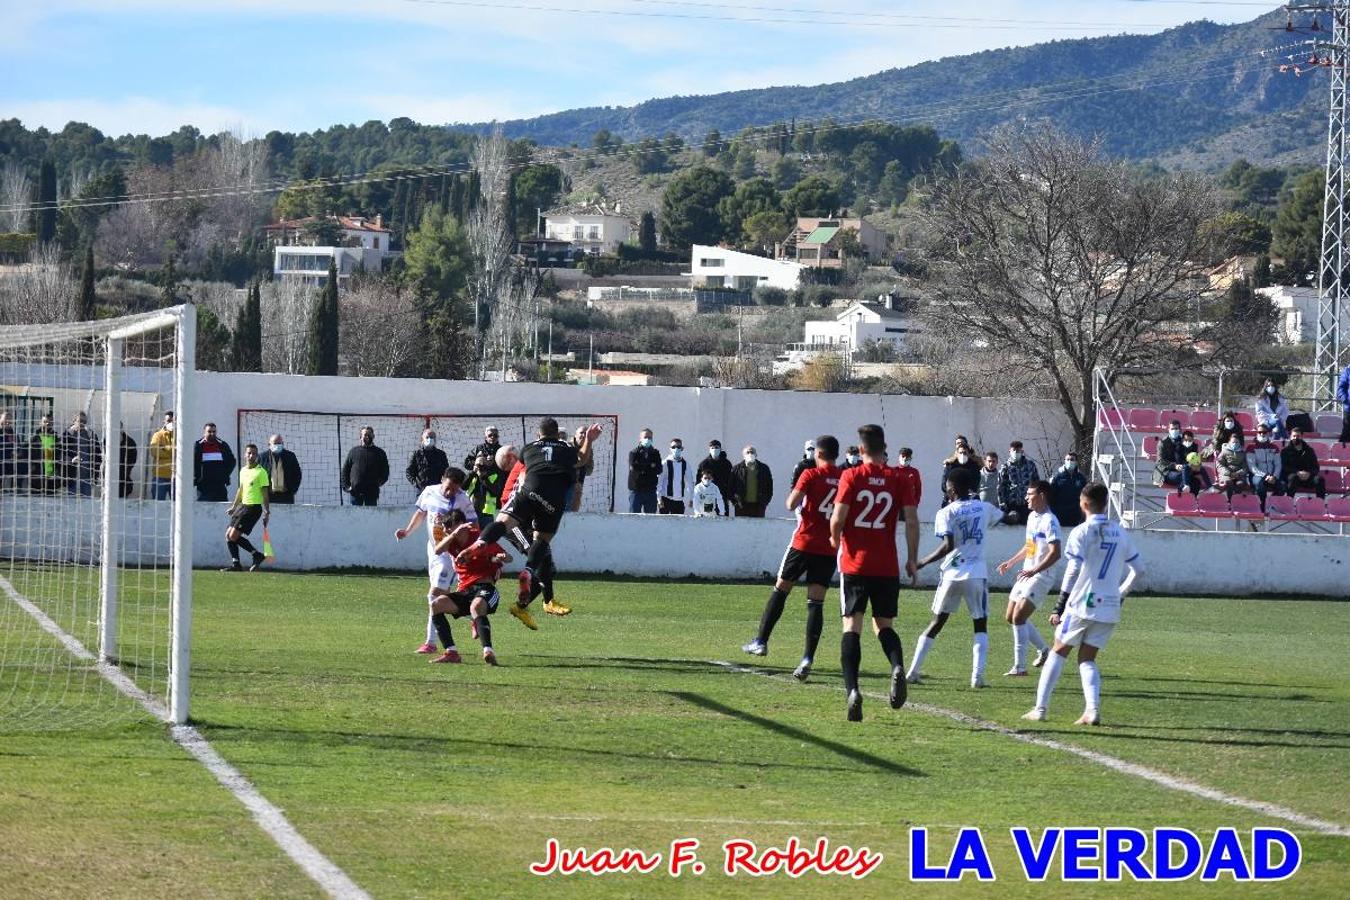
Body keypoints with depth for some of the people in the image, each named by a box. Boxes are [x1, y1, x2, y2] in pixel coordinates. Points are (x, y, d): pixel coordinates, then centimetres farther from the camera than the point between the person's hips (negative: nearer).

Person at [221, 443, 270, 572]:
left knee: (234, 536, -13)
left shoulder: (261, 472, -9)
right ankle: (235, 564, 7)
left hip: (254, 507, -8)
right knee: (229, 535, 3)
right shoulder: (243, 471, 13)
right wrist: (234, 507, 27)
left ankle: (257, 555, -1)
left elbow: (265, 493, -10)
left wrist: (267, 512, -14)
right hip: (243, 506, 8)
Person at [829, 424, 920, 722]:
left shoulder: (851, 477, -4)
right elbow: (912, 521, -3)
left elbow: (837, 518, -8)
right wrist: (912, 559, 6)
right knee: (884, 625, 14)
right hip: (887, 567, 2)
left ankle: (851, 689, -16)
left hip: (854, 563, -2)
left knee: (852, 626, 0)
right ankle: (897, 667, -16)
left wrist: (835, 540, 13)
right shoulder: (900, 479, 1)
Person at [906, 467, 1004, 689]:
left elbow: (948, 545, -17)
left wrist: (923, 562, -8)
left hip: (952, 574, -1)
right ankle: (977, 676, -5)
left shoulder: (946, 513, -5)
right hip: (977, 574, 1)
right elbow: (999, 516, 31)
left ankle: (913, 672, 8)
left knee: (937, 622, 11)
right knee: (980, 626, 10)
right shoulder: (984, 508, 6)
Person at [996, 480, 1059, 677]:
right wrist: (1011, 562, 23)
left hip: (1039, 578, -10)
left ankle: (1019, 667, -13)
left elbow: (1055, 553, -25)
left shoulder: (1049, 521, -17)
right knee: (1010, 617, 14)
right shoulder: (1032, 517, 13)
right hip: (1026, 575, 10)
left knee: (1018, 617, -17)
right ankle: (1044, 650, 30)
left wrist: (1034, 571, -32)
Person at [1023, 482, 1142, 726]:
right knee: (1087, 659, 12)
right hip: (1109, 609, 4)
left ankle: (1040, 708, 6)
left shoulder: (1082, 532, -9)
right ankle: (1093, 710, -9)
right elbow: (1136, 570, 13)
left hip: (1081, 605, -4)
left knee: (1058, 653, 9)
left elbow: (1073, 571, -15)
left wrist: (1059, 608, -11)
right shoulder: (1120, 533, 9)